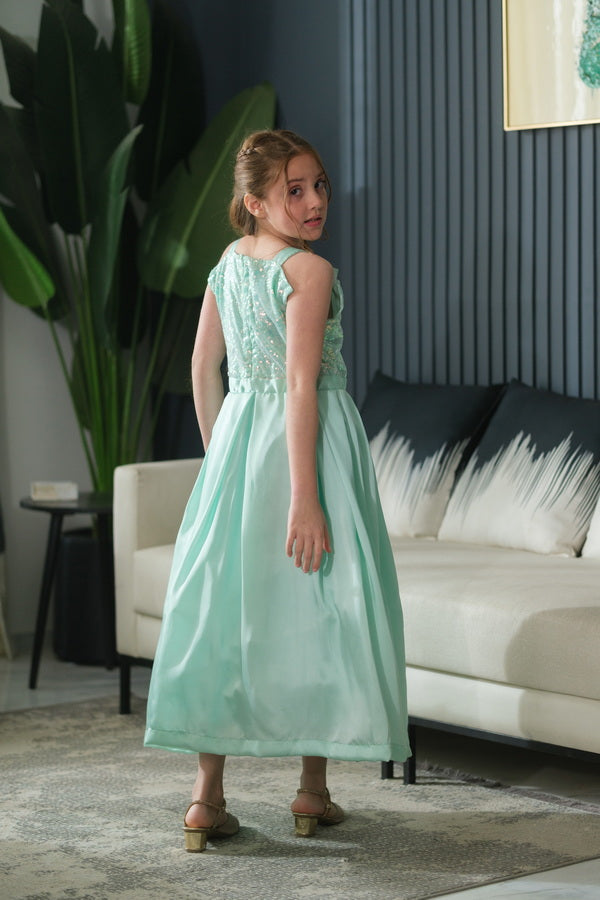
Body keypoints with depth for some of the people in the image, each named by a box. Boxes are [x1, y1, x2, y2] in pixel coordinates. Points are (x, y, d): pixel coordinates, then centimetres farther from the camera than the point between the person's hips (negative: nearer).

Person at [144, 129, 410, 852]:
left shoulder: (228, 263, 7)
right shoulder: (309, 271, -15)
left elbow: (203, 367, 13)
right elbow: (301, 385, -20)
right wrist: (306, 499, -21)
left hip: (239, 438, 7)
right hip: (309, 442, -7)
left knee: (223, 606, 7)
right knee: (318, 606, 6)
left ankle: (206, 793, 5)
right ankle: (313, 790, 14)